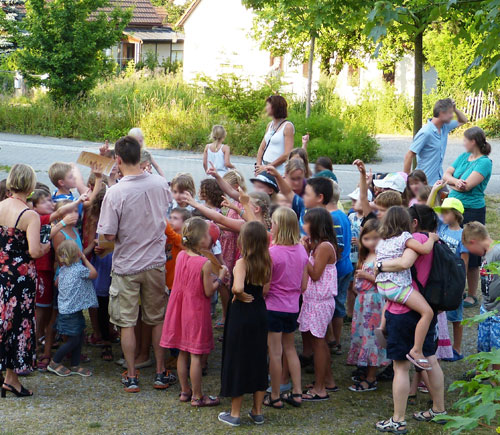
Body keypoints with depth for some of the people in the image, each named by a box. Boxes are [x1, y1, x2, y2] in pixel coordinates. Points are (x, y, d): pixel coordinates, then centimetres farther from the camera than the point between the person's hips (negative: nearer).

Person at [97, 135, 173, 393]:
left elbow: (109, 235, -16)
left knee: (127, 323, 9)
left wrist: (124, 231, 3)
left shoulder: (115, 193, -20)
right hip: (156, 262, 3)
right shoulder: (160, 184, -7)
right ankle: (161, 373, 21)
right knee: (158, 320, 15)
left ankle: (131, 377, 15)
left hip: (126, 266, -3)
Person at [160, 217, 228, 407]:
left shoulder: (180, 256, -1)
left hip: (180, 310, 7)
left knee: (183, 353, 16)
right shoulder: (205, 263, -20)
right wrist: (220, 277, -2)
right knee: (196, 355, 2)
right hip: (197, 312, -6)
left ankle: (185, 391, 28)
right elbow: (209, 292, -15)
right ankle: (197, 397, 11)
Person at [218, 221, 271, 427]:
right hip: (260, 314, 6)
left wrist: (239, 296, -16)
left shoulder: (242, 262, -18)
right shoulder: (266, 262, 0)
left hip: (241, 313, -6)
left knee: (237, 360, 6)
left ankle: (235, 414, 13)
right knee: (258, 361, 14)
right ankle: (257, 411, 22)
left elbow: (237, 287, -33)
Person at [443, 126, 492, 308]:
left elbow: (467, 185, -20)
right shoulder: (463, 157, 10)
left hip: (472, 212, -7)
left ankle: (471, 295, 14)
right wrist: (456, 182, -18)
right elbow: (446, 174, 4)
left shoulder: (484, 162, -13)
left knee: (470, 255, 2)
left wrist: (450, 183, -4)